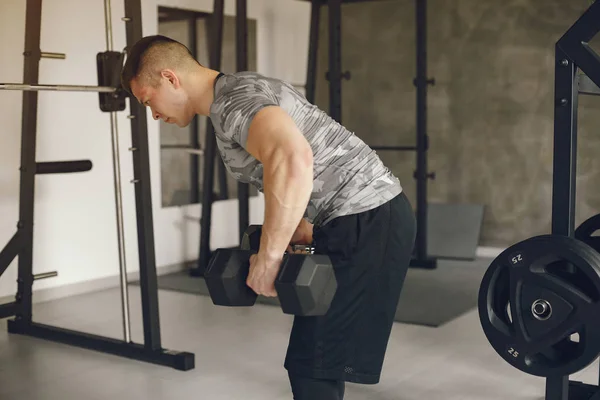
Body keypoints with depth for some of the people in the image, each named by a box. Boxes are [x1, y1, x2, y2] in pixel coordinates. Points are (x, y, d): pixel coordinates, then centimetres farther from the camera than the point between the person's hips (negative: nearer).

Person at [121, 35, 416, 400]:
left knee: (313, 367, -4)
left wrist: (268, 258, -28)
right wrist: (299, 238, 18)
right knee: (319, 356, 19)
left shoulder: (233, 99, -16)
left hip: (367, 221, -11)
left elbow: (293, 159, -37)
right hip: (371, 215, 11)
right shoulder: (238, 93, 18)